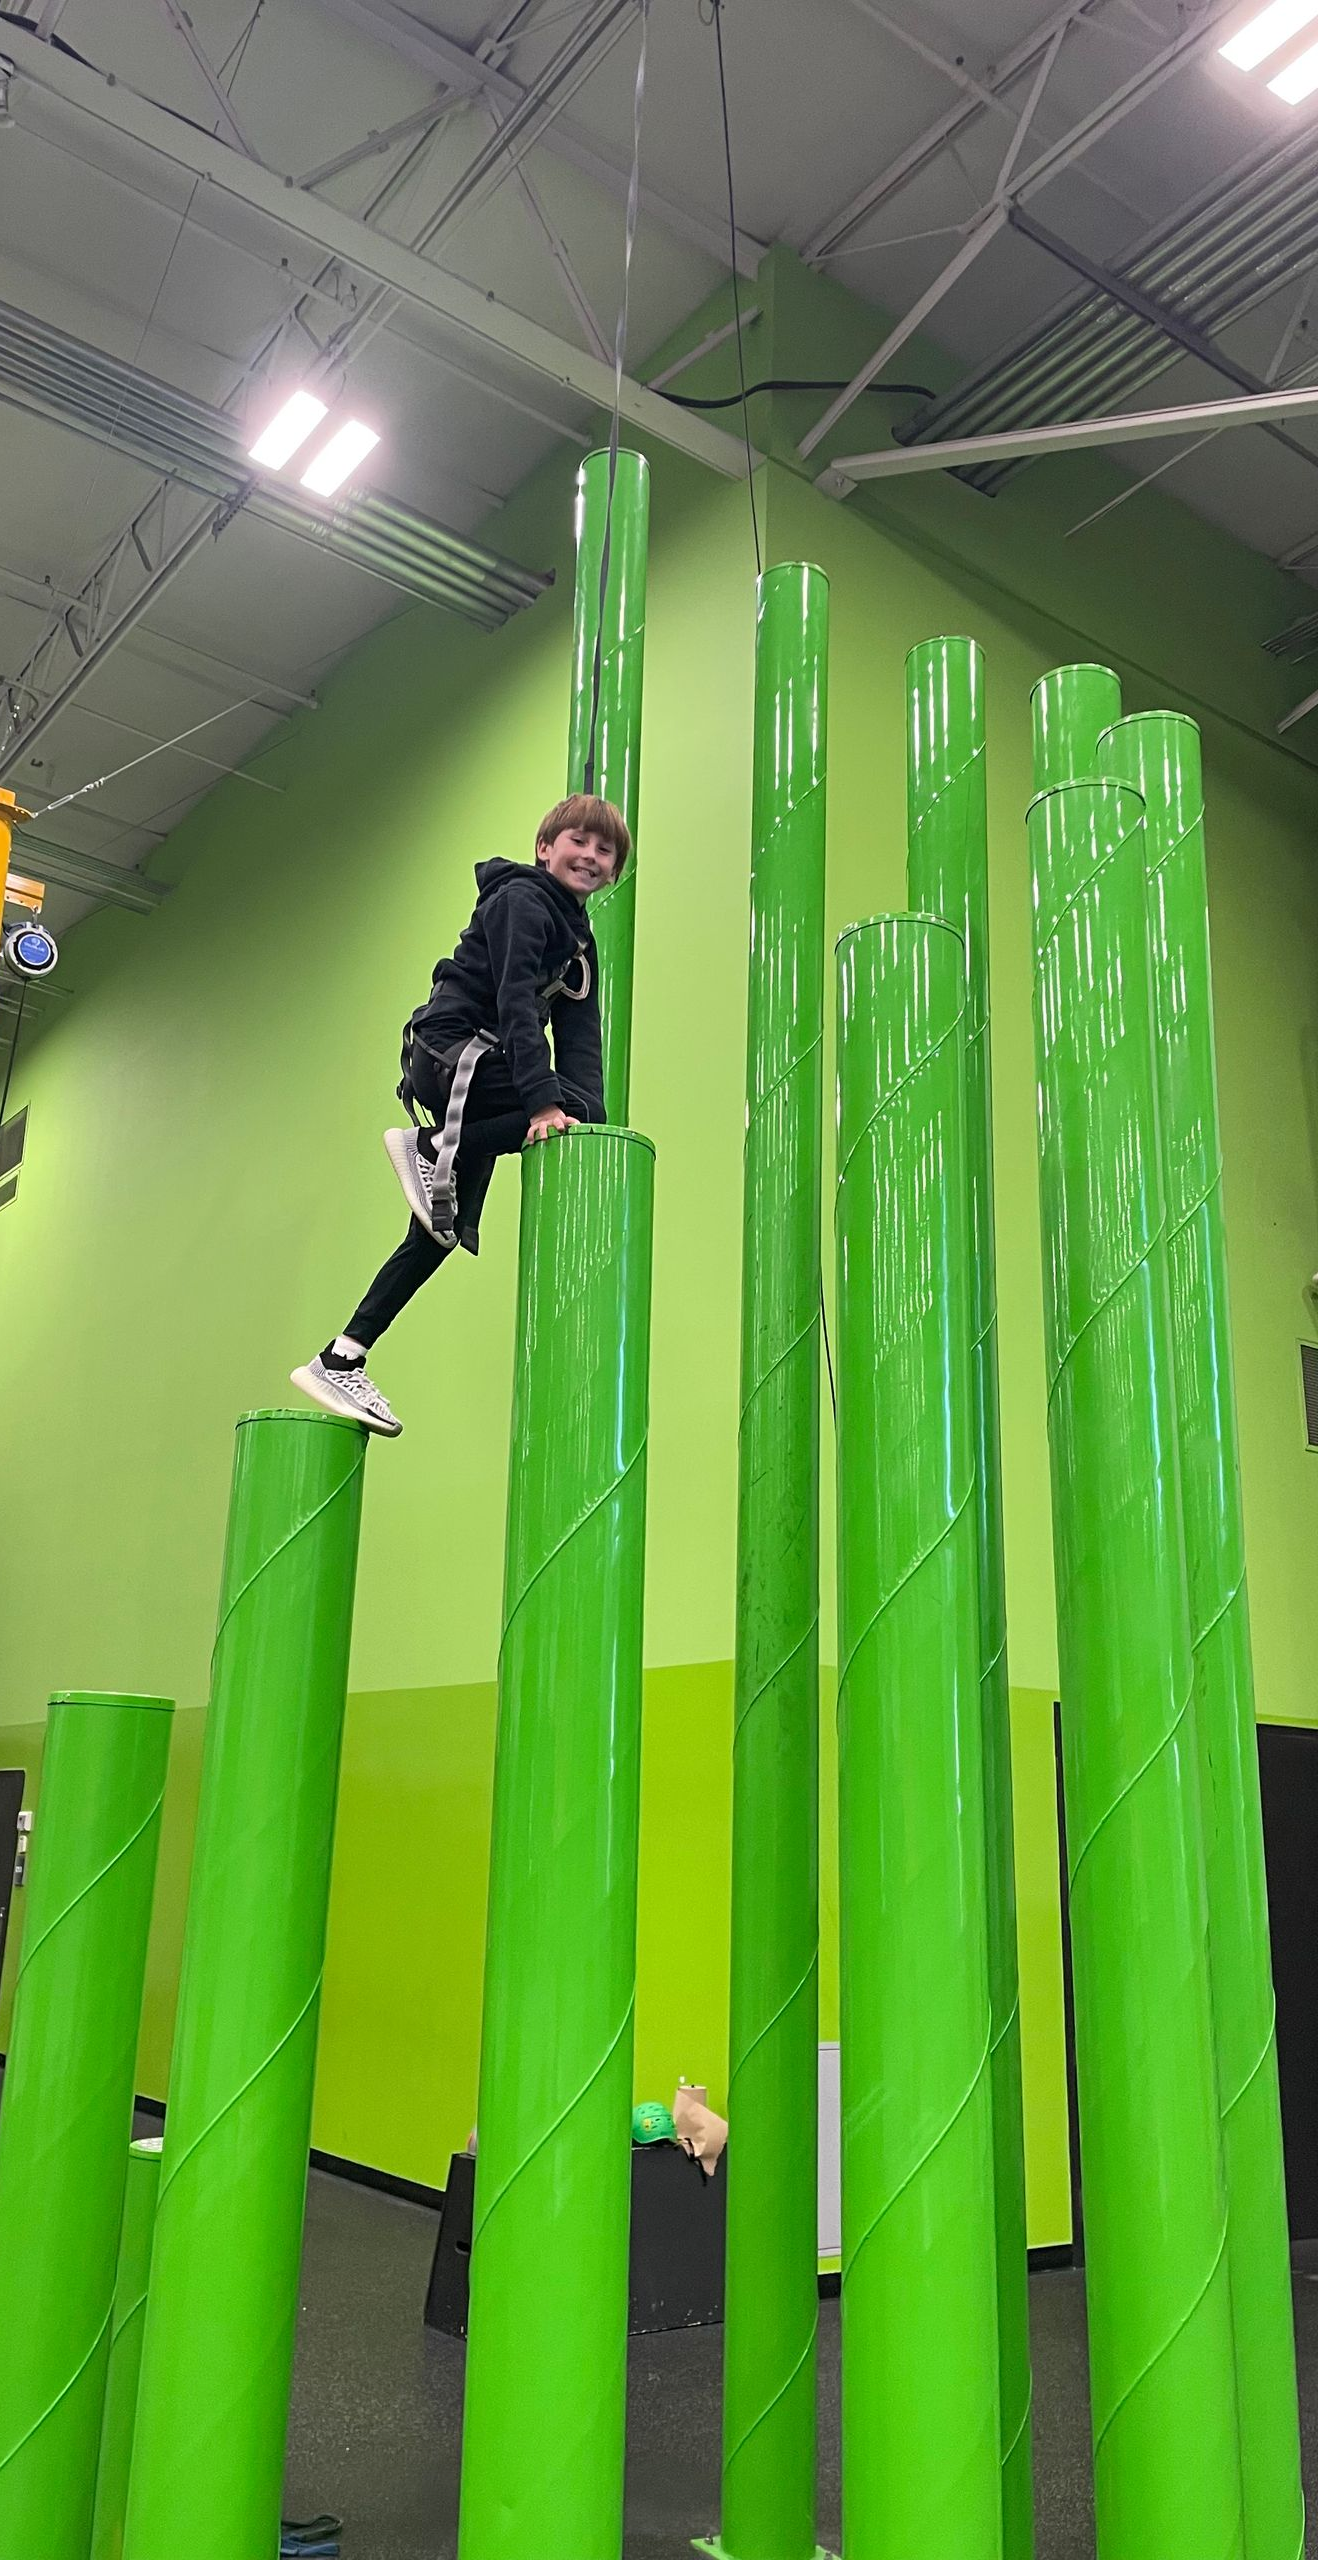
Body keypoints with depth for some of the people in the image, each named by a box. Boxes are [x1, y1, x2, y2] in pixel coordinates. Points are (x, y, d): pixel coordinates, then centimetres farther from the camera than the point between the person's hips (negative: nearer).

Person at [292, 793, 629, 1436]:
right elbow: (515, 1001, -20)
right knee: (565, 1109, -28)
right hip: (451, 1050, -9)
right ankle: (430, 1148, -15)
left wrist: (589, 1123, -8)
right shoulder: (520, 899, -6)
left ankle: (339, 1362, 12)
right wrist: (544, 1100, -32)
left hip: (477, 1070, 9)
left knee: (445, 1234, 7)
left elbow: (579, 1039, 7)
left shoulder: (579, 939, 19)